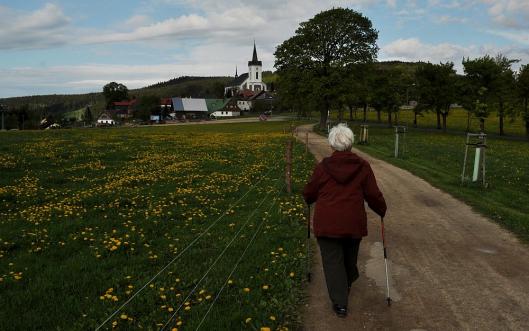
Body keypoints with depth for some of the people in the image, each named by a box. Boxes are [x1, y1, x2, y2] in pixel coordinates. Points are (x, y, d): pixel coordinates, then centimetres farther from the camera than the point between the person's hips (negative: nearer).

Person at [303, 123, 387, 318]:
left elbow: (309, 194, 6)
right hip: (353, 223, 2)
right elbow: (373, 195, 1)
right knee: (350, 257, 25)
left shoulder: (322, 167, -5)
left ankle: (340, 303, 7)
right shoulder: (362, 166, -3)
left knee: (332, 260, 8)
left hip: (327, 223, -2)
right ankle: (347, 284, 51)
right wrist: (382, 210, 20)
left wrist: (306, 201, 29)